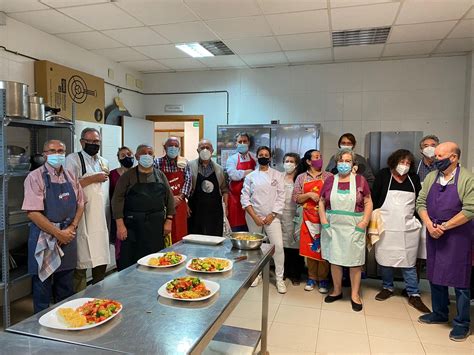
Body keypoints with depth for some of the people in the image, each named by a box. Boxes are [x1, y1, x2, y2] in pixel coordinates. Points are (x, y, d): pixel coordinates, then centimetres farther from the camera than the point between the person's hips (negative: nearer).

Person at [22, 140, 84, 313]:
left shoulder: (70, 177, 8)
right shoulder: (35, 177, -9)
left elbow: (80, 204, 10)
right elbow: (33, 212, -16)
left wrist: (71, 228, -5)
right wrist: (58, 233, -15)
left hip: (68, 237, 5)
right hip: (44, 238, -5)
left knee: (66, 286, 16)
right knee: (43, 284, 8)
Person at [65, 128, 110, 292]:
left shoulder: (104, 162, 17)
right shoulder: (73, 159, -3)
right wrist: (92, 179, -15)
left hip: (102, 218, 6)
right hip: (84, 217, -6)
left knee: (101, 259, 12)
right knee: (82, 261, -3)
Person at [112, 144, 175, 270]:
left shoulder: (160, 175, 10)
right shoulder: (128, 176, 0)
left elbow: (169, 197, 9)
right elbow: (118, 199, -6)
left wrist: (169, 220, 2)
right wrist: (120, 225, -13)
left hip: (157, 225, 3)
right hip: (133, 225, -3)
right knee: (130, 263, 0)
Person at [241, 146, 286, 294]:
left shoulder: (277, 175, 4)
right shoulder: (250, 176, 4)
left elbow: (281, 197, 0)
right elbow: (245, 198, 0)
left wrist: (271, 215, -8)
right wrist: (255, 217, -8)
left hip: (272, 216, -1)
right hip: (254, 216, 1)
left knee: (278, 246, -9)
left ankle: (279, 278, 7)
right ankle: (257, 274, 27)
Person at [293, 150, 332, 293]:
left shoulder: (328, 176, 3)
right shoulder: (301, 177, 5)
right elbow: (296, 198, 1)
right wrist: (309, 194, -12)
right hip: (308, 218, 1)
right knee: (310, 248, 7)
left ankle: (323, 278, 18)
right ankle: (312, 277, 23)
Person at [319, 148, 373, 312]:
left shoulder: (360, 180, -1)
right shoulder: (330, 180, 4)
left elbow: (368, 202, 0)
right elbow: (321, 202, 8)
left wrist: (364, 222, -9)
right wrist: (323, 221, -3)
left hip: (354, 229, -2)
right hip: (333, 227, 2)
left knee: (355, 261, 6)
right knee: (334, 259, 11)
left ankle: (355, 294, 22)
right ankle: (337, 290, 28)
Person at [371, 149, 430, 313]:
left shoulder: (414, 178, 5)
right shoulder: (383, 175, -2)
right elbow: (374, 198, -1)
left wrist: (418, 220, 6)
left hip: (408, 227, 1)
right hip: (386, 226, -1)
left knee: (409, 262, 5)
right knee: (385, 258, 10)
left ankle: (414, 295, 16)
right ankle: (387, 288, 29)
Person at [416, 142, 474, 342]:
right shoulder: (430, 177, 5)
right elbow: (421, 203, 5)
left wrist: (444, 227, -16)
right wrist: (429, 225, -9)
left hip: (458, 237, -5)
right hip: (434, 236, 5)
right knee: (435, 276, 15)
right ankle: (439, 314, 32)